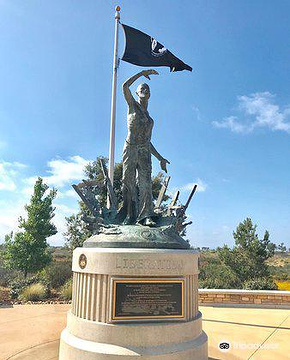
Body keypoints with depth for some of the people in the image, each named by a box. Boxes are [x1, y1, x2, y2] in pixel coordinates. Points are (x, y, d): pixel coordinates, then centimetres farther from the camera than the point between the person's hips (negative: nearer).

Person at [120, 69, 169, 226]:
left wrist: (160, 158, 21)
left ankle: (146, 216, -16)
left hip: (145, 152, 4)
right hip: (130, 149, -4)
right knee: (129, 182, -7)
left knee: (145, 182, -10)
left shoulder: (150, 118, 25)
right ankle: (129, 216, -6)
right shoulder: (132, 105, 13)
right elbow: (125, 86, -2)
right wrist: (142, 73, 4)